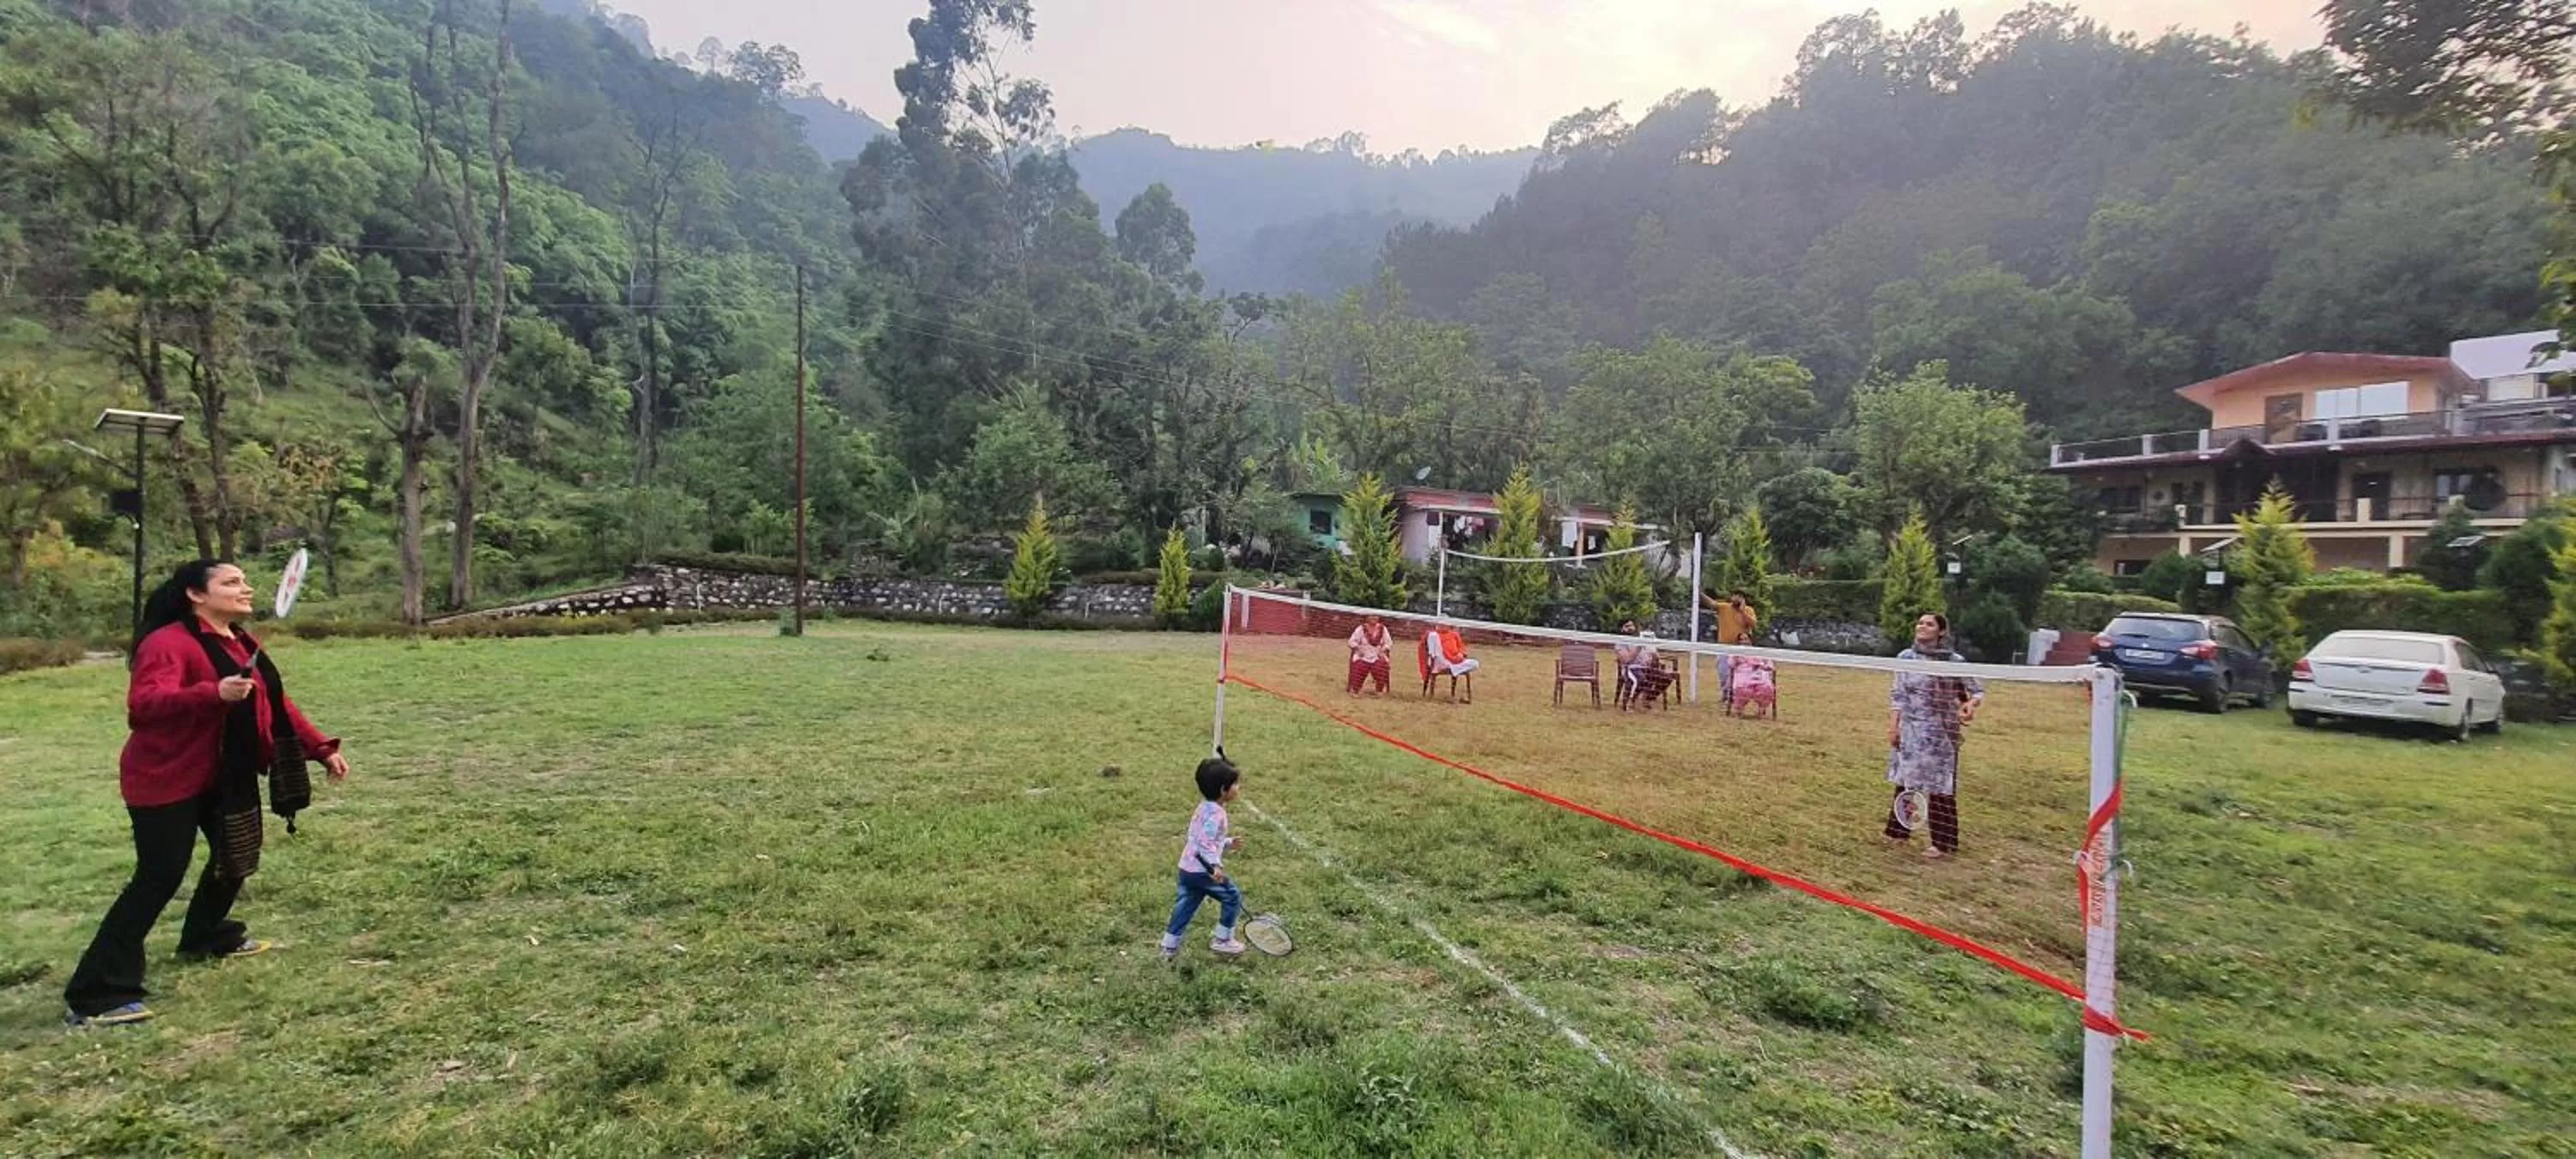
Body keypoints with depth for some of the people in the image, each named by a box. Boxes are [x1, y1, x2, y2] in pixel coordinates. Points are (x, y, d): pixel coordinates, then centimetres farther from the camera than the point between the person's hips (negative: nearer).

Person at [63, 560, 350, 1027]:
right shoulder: (167, 643, -20)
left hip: (223, 776, 9)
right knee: (159, 878, -11)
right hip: (165, 779, -9)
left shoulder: (240, 643, 8)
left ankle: (206, 938, 42)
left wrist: (323, 749, 8)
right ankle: (97, 994, -3)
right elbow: (142, 705, -34)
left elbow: (276, 705, 12)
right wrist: (213, 693, -49)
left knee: (235, 856, 19)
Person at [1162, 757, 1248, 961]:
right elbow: (1206, 842, -28)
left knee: (1185, 905, 16)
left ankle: (1169, 947, 21)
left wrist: (1228, 844, 21)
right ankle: (1222, 941, 16)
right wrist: (1215, 865, -34)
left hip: (1187, 868, 9)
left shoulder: (1205, 808, 13)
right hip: (1203, 870, -9)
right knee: (1232, 898, 7)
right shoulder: (1215, 813, -19)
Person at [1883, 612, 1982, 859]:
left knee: (1940, 786, 1)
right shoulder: (1906, 657, 2)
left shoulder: (1954, 661, -7)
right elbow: (1898, 695, 5)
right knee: (1905, 781, 11)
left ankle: (1943, 843, 13)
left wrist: (1971, 704, -23)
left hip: (1941, 733, -3)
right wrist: (1893, 725, -1)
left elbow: (1978, 690, -1)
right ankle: (1899, 831, 25)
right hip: (1910, 730, 3)